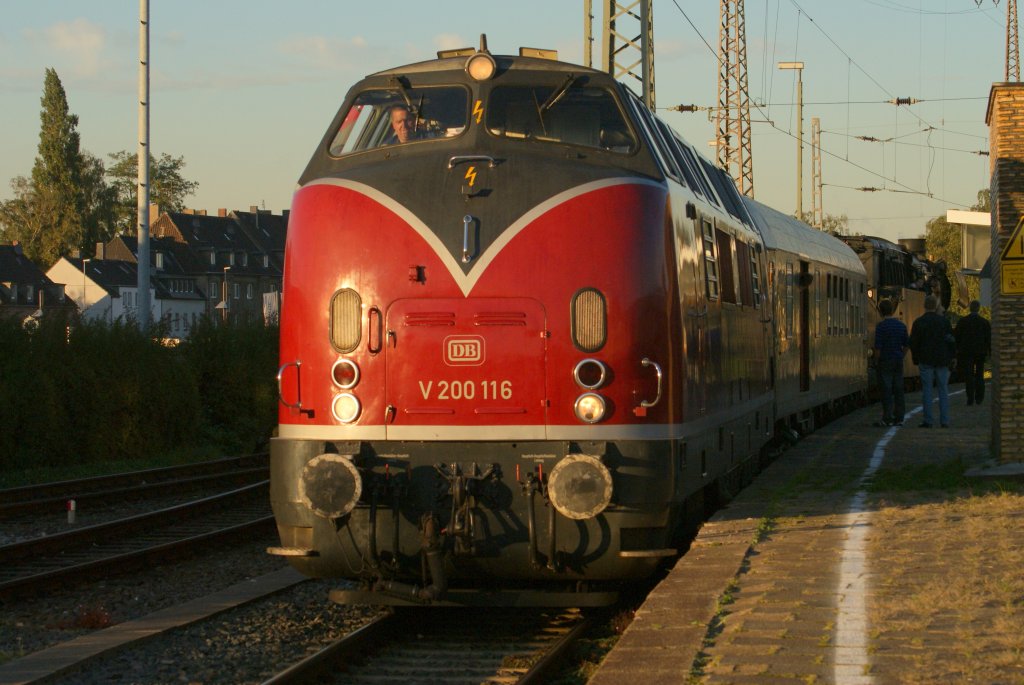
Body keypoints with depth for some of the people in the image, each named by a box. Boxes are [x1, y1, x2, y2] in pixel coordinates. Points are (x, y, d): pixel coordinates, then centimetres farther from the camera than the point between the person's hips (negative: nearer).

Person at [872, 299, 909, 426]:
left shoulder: (881, 326, -12)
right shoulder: (902, 325, 7)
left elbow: (878, 347, -14)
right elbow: (906, 345, 12)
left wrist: (876, 362, -5)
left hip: (885, 362, -6)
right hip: (898, 362, 6)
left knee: (886, 391, -4)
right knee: (898, 390, 8)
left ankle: (887, 419, -5)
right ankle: (899, 418, 9)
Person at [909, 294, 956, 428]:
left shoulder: (919, 322, -2)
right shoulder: (944, 321, 2)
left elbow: (913, 343, 0)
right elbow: (952, 340, 5)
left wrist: (916, 359, 10)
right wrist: (951, 357, 13)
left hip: (926, 361, -2)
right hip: (942, 361, 2)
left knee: (927, 390, 0)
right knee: (943, 390, 6)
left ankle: (928, 420, -3)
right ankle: (944, 421, 3)